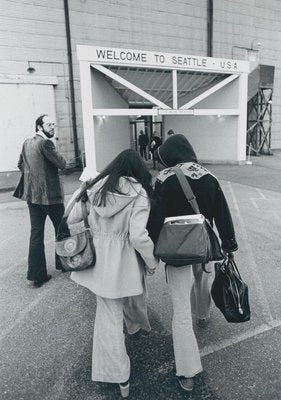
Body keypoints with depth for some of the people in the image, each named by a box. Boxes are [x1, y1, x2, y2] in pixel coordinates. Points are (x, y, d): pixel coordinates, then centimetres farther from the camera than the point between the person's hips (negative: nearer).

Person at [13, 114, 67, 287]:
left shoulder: (27, 143, 12)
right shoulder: (46, 143, -14)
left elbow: (21, 164, 21)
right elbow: (62, 164, -13)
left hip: (31, 194, 8)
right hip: (50, 194, -7)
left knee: (36, 234, 7)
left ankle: (37, 274, 12)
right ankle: (62, 262, 27)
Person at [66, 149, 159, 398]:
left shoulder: (96, 188, -2)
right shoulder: (139, 194, -14)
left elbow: (72, 218, 5)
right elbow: (138, 235, -22)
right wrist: (152, 262, -7)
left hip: (99, 258, 3)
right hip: (125, 261, -2)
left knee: (109, 316, 11)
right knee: (133, 297, 29)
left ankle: (120, 377, 22)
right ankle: (139, 325, 59)